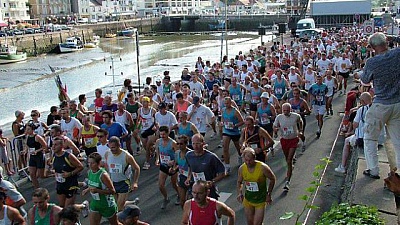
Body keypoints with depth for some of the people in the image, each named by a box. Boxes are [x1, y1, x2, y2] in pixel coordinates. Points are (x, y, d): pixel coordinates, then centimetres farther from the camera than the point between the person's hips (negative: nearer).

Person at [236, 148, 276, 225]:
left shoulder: (263, 167, -22)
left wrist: (268, 194, -5)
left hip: (260, 201, -4)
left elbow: (273, 179, -5)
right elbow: (239, 182, 6)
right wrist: (239, 193, -11)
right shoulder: (241, 168, -11)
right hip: (248, 200, 4)